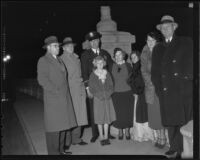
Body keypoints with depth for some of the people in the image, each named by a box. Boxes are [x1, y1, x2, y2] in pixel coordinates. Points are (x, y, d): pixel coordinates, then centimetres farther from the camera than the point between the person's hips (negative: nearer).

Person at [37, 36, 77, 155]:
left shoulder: (59, 60, 20)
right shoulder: (43, 60, -5)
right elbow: (42, 79, -15)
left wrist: (65, 91, 14)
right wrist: (56, 91, -17)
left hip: (64, 97, 8)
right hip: (53, 99, -8)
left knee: (62, 124, 11)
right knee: (54, 125, -4)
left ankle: (60, 149, 22)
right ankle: (53, 152, 6)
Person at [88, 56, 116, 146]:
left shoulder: (107, 73, 6)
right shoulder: (93, 75, -2)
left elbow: (111, 85, 7)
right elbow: (91, 88, -2)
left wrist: (108, 93, -8)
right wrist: (98, 95, -12)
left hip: (107, 98, 3)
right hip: (98, 99, -2)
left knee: (107, 118, 6)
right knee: (100, 119, 3)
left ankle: (106, 136, 16)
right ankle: (101, 137, 13)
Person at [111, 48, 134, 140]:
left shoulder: (127, 65, 4)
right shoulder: (112, 66, 3)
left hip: (127, 92, 0)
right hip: (116, 93, 0)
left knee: (127, 112, 4)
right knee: (119, 113, 3)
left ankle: (127, 131, 19)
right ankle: (120, 131, 19)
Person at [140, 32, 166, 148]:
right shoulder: (144, 53, 10)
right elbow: (144, 70, 7)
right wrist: (151, 81, -5)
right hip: (150, 87, 3)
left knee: (161, 113, -4)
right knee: (153, 113, 2)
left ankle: (162, 139, 6)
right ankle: (156, 138, 12)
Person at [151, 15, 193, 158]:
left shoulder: (186, 43, 8)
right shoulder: (158, 48, 18)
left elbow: (190, 64, 1)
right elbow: (155, 70, 15)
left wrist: (186, 79, -8)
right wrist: (158, 85, 4)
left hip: (183, 90, -3)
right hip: (165, 91, 3)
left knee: (184, 121, -1)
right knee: (170, 121, 5)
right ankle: (174, 149, 16)